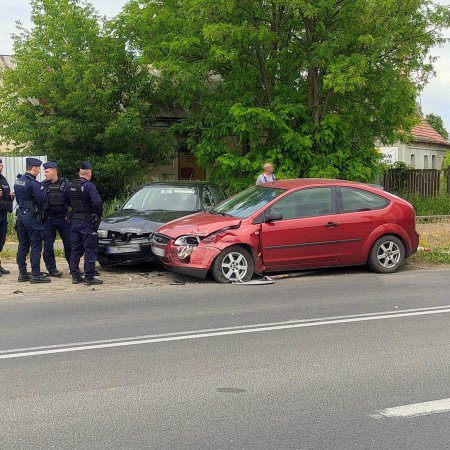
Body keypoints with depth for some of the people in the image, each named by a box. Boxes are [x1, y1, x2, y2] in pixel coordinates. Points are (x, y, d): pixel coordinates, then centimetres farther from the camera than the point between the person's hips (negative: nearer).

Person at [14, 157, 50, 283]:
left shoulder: (18, 181, 11)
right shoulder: (33, 183, -17)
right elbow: (42, 200, -19)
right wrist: (43, 191, -1)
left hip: (21, 215, 9)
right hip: (32, 216, -9)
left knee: (23, 245, 12)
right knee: (36, 246, -5)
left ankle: (22, 273, 16)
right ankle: (35, 275, -5)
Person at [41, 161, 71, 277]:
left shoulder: (65, 184, 2)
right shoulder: (43, 185, 5)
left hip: (63, 218, -1)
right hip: (48, 219, 1)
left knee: (69, 244, 2)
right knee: (48, 246, 1)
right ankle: (51, 269, 11)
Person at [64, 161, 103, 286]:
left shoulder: (71, 185, 6)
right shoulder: (89, 186, -15)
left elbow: (64, 199, 19)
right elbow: (97, 203, -24)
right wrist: (99, 215, -8)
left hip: (75, 221, 7)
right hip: (88, 222, -7)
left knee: (75, 250, 13)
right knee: (90, 250, -1)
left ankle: (75, 276, 17)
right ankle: (89, 277, -1)